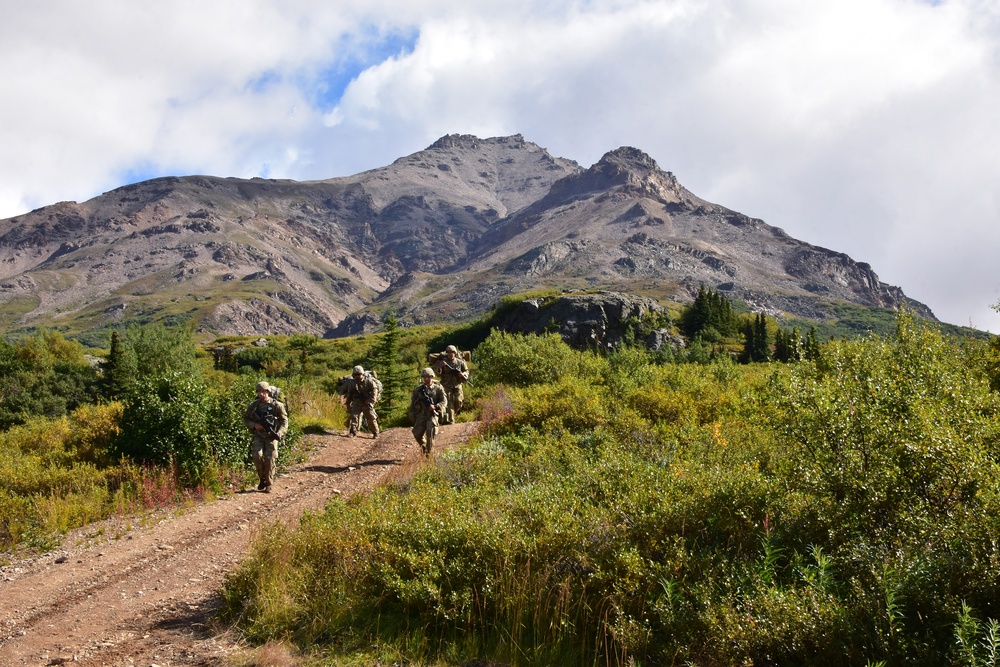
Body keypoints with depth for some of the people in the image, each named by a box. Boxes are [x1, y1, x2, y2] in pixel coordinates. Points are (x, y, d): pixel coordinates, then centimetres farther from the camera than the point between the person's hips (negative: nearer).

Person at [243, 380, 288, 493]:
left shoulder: (277, 405, -5)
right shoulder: (254, 405, 2)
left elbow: (284, 421, -1)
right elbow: (245, 418, 11)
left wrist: (279, 433, -16)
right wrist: (254, 425, -9)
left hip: (271, 437, -2)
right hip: (258, 436, 2)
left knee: (270, 459, -10)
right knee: (257, 456, -18)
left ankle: (268, 484, 5)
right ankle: (262, 478, 5)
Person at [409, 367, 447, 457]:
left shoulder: (438, 388, 4)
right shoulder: (419, 389, 11)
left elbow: (444, 401, -1)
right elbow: (413, 403, 16)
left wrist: (435, 406, -18)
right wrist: (412, 415, 11)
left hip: (432, 414, -3)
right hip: (421, 414, 3)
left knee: (430, 432, -19)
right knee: (417, 433, -6)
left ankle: (429, 453, -10)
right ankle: (423, 446, 25)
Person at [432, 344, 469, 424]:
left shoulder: (460, 362, 3)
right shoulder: (443, 361, -2)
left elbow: (466, 371, 12)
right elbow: (436, 371, -10)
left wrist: (463, 374, -12)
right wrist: (440, 366, -32)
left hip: (457, 384, 2)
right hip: (447, 385, -2)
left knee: (459, 401, -6)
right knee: (449, 401, -12)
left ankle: (454, 412, 24)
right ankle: (450, 419, -14)